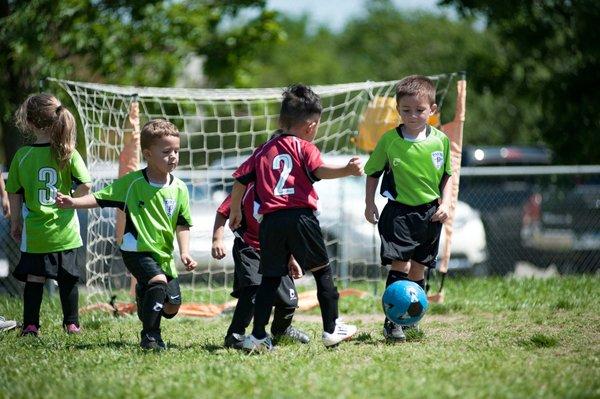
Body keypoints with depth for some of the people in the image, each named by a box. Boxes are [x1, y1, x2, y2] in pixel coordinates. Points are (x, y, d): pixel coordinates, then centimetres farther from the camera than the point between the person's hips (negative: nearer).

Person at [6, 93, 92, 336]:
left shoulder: (22, 156, -6)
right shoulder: (68, 154, -7)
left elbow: (14, 193, 0)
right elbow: (86, 185, -15)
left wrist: (15, 223, 13)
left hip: (34, 231, 0)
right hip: (64, 229, 0)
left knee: (34, 277, 8)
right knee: (68, 277, 12)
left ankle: (30, 325, 7)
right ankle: (71, 324, 19)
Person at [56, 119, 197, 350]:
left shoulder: (179, 189, 0)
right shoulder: (131, 183, -8)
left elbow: (183, 224, 5)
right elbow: (101, 198, -5)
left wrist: (184, 252, -8)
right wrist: (73, 202, -20)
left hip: (163, 254, 5)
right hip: (136, 250, -5)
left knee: (172, 306, 5)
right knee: (159, 282, -30)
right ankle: (150, 335, -15)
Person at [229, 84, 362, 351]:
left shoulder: (263, 151, 18)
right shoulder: (304, 147, 3)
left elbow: (241, 180, 19)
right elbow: (319, 171, -16)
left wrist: (235, 211, 31)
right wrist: (347, 170, -28)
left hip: (270, 220, 4)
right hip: (300, 217, -4)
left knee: (270, 278, 8)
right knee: (322, 271, 9)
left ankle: (258, 335, 2)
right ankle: (331, 329, 10)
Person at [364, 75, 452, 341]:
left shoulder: (440, 140, 0)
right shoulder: (389, 140, -6)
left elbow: (446, 176, 11)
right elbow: (373, 173, 6)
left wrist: (445, 204, 0)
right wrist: (369, 204, -1)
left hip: (430, 214, 3)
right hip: (399, 212, -3)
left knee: (418, 270, 10)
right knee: (400, 265, -13)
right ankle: (392, 322, -9)